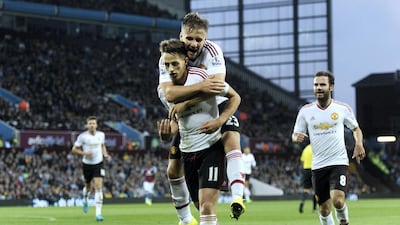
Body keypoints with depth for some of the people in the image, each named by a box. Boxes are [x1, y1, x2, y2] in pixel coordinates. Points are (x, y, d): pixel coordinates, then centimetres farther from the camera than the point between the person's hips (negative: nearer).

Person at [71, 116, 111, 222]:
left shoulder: (101, 135, 0)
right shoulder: (82, 136, -11)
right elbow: (74, 149, -4)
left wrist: (105, 155, 2)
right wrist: (84, 153, -21)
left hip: (99, 164, 1)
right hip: (87, 164, -1)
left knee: (98, 187, -13)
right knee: (88, 186, 15)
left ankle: (98, 213, -15)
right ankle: (85, 200, 52)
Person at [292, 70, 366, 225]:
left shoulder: (342, 108, 0)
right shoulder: (305, 111, 2)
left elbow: (356, 129, 14)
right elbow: (295, 135, 8)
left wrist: (359, 144, -6)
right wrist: (297, 137, -16)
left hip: (339, 162, -2)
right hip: (318, 165, 2)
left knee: (338, 200, -20)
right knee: (324, 208, 4)